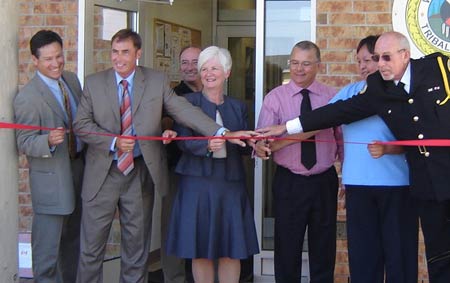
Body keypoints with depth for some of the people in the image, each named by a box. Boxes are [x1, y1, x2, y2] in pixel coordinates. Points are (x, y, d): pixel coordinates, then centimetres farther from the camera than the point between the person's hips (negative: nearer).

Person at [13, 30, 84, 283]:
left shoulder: (72, 79, 4)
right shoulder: (27, 98, -19)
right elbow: (24, 143, -17)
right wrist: (49, 141, -37)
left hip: (79, 167, 7)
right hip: (51, 176, -7)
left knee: (73, 236, 21)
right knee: (48, 241, -1)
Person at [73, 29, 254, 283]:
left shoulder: (157, 81, 1)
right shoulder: (94, 83, 2)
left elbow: (185, 111, -6)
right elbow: (81, 124, -1)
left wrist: (222, 133, -18)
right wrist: (113, 142, -16)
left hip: (140, 174, 0)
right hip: (103, 173, 0)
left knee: (137, 247, 9)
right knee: (91, 246, 4)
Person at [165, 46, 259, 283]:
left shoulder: (238, 107, 14)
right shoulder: (187, 102, 4)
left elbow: (245, 146, 9)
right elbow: (183, 141, -8)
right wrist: (207, 145, -26)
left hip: (231, 183, 3)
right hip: (198, 182, -2)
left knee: (232, 250, 2)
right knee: (200, 250, 1)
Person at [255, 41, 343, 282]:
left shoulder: (332, 97, 2)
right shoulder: (275, 98, -2)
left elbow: (343, 140, 4)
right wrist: (261, 145, -35)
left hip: (325, 181, 1)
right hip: (289, 182, -1)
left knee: (324, 251, 10)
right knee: (287, 249, 6)